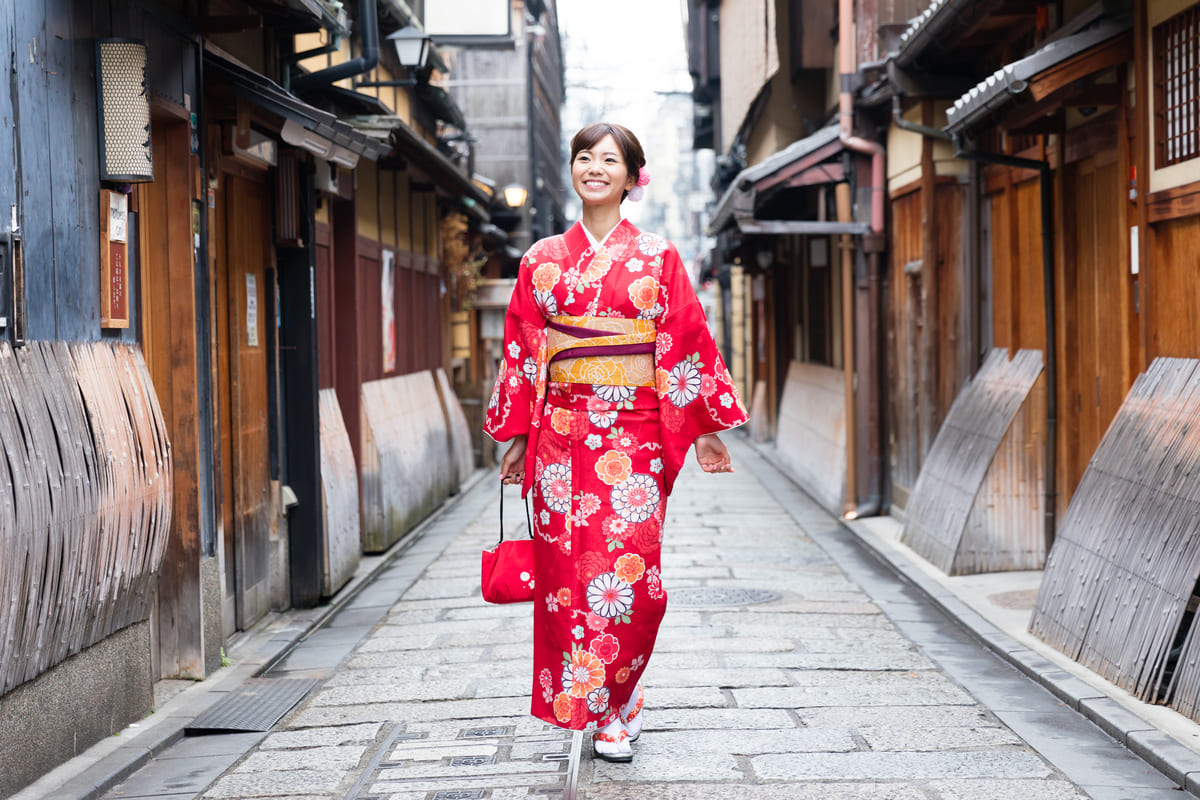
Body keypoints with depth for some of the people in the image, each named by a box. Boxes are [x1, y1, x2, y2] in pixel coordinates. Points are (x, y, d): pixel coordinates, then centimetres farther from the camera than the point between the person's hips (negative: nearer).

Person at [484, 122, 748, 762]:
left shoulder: (656, 257, 6)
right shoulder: (542, 260, 10)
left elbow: (688, 341, 5)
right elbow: (521, 350, 11)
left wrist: (706, 427, 2)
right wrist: (517, 435, 9)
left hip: (635, 437, -2)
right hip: (563, 435, 2)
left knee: (629, 571, -8)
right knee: (566, 568, 0)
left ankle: (615, 709, 9)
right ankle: (609, 709, 13)